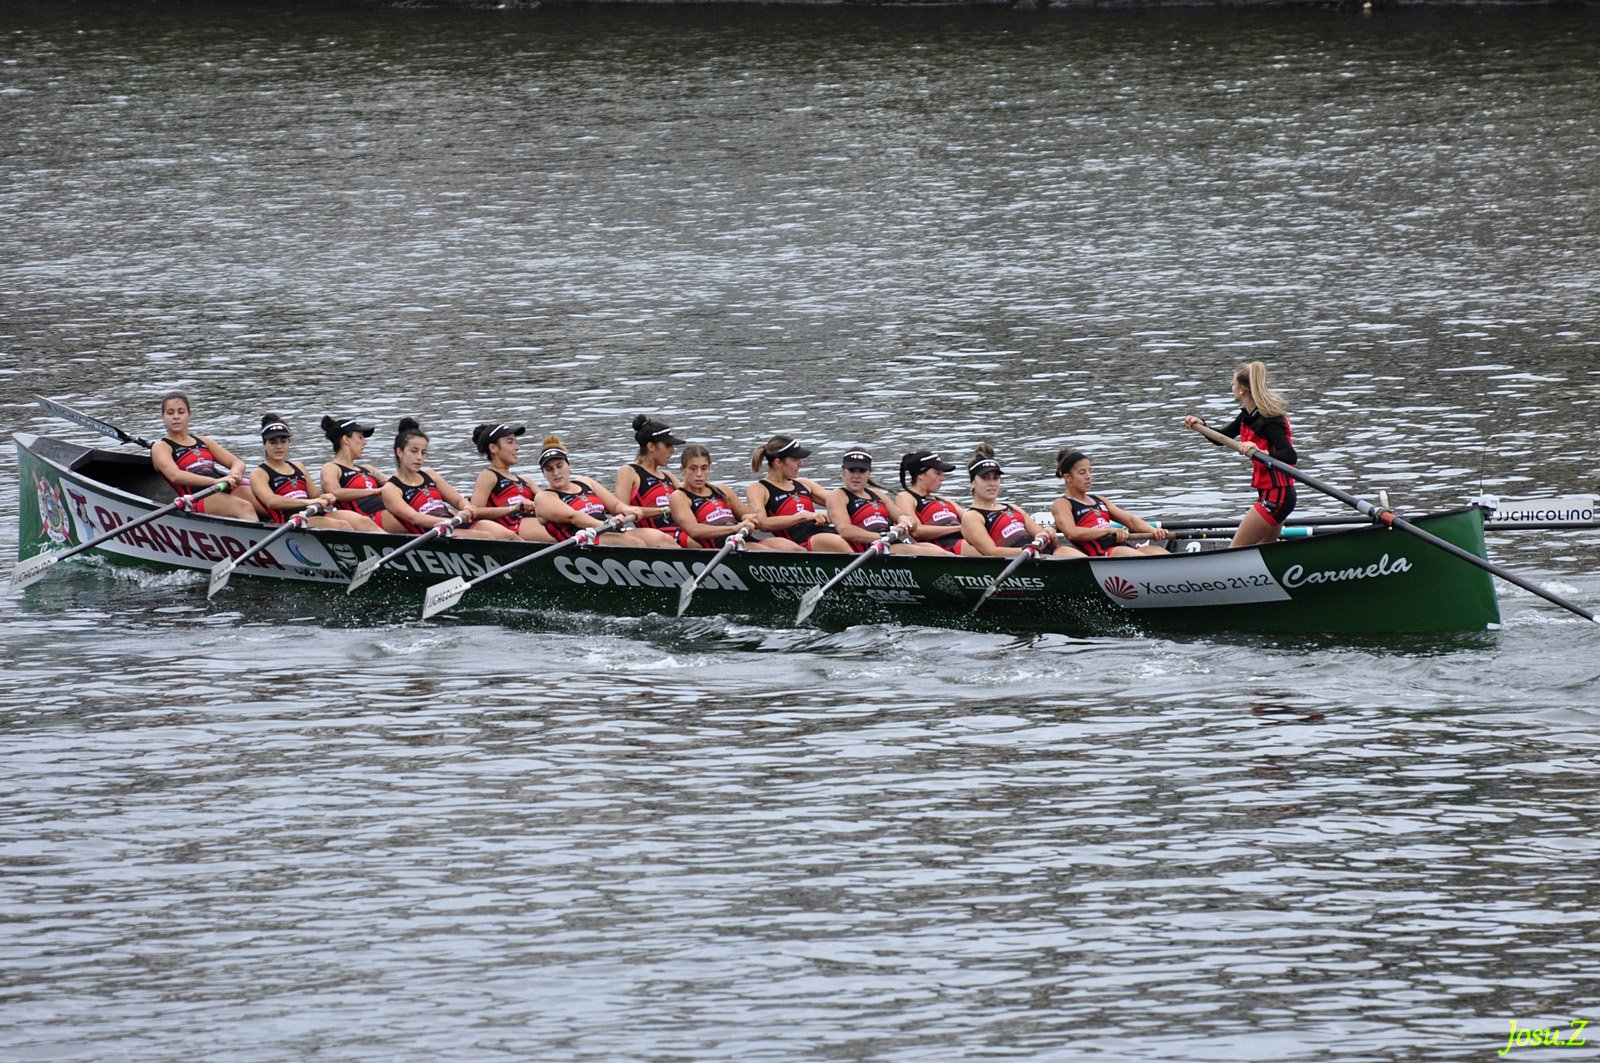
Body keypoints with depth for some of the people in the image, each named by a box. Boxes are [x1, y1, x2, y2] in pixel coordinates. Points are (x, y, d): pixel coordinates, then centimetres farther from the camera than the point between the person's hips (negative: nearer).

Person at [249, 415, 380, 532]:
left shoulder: (298, 467, 26)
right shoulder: (259, 474, 5)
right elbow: (271, 501, -14)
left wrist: (324, 498, 0)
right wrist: (307, 502, -25)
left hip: (317, 514, 7)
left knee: (363, 522, -19)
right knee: (343, 526, -30)